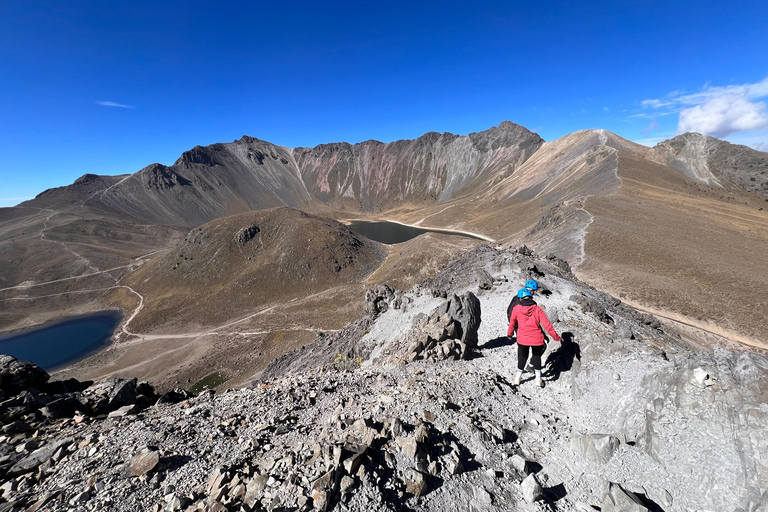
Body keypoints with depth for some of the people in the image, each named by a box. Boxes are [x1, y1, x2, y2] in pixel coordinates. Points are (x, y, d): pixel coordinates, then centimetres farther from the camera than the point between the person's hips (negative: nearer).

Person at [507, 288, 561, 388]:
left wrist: (509, 333, 22)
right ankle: (538, 379, 29)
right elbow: (547, 325, -8)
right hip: (537, 339, 0)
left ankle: (518, 378, 31)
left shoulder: (516, 309, -8)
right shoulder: (537, 309, -8)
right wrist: (556, 337, 3)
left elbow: (512, 323, 5)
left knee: (522, 356, 23)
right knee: (537, 356, 25)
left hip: (522, 339, 0)